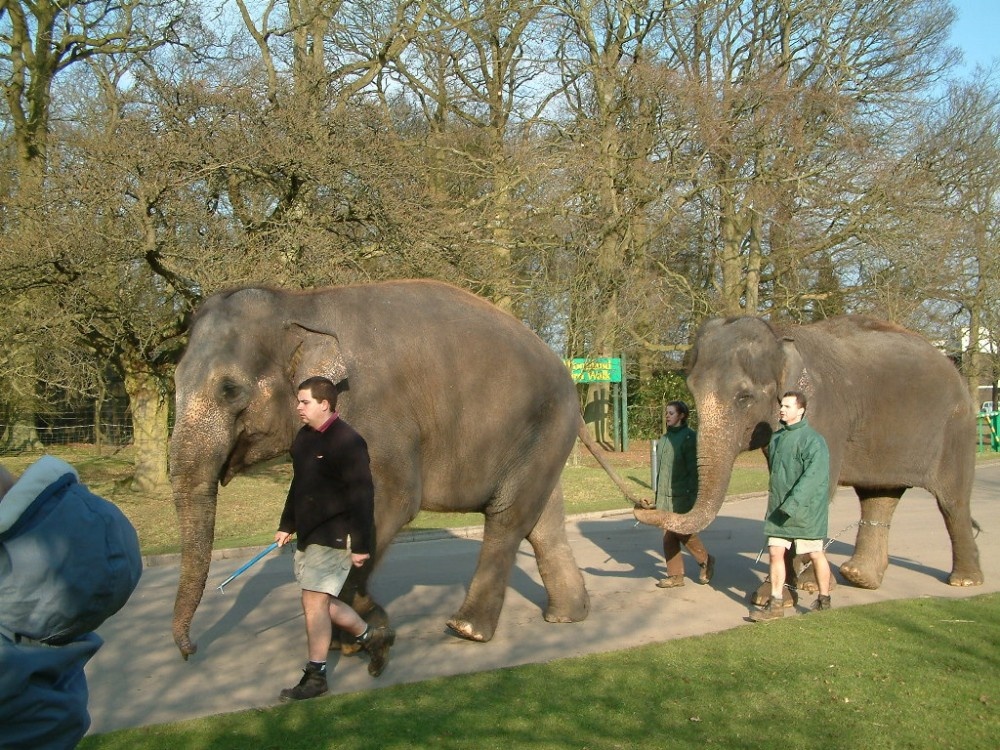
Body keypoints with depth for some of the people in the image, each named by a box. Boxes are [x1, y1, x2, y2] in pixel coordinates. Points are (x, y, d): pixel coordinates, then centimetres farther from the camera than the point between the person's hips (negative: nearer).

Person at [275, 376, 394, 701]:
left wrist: (361, 544, -21)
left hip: (333, 535, -9)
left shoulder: (347, 441, -19)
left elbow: (362, 495, -20)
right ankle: (371, 636, 33)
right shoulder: (304, 437, 9)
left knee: (315, 600, -6)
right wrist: (287, 525, 24)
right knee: (319, 600, 14)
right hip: (309, 533, 9)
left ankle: (315, 676, 7)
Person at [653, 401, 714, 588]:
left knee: (684, 532, -5)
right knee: (668, 536, 4)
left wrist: (692, 496, -16)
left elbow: (693, 468, -12)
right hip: (665, 495, 7)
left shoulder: (689, 437, -7)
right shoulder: (665, 438, 15)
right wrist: (658, 494, 18)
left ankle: (705, 561, 18)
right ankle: (675, 575, 10)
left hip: (681, 495, -7)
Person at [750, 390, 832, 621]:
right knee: (775, 552, 3)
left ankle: (824, 602, 21)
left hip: (806, 509, -7)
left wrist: (792, 504, -27)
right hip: (779, 509, 7)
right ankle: (775, 604, 7)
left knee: (815, 554, 6)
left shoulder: (812, 439, -15)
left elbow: (815, 475, -23)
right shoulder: (777, 438, 11)